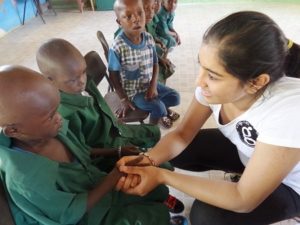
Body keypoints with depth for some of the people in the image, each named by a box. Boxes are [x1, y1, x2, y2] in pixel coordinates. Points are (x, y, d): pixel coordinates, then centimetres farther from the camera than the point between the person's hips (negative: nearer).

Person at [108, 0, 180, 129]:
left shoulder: (149, 39, -9)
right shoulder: (117, 47, -25)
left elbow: (155, 64, 2)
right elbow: (113, 75, -15)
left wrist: (153, 85, -11)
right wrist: (124, 99, -12)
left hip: (149, 84, 6)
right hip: (133, 91, -5)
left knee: (175, 97, 4)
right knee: (159, 108, -16)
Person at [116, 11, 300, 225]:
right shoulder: (217, 83, -24)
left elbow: (243, 200, -34)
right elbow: (182, 135, -12)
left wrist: (162, 175, -36)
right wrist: (148, 160, -32)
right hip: (245, 151, 6)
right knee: (175, 152, -7)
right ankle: (240, 175, 12)